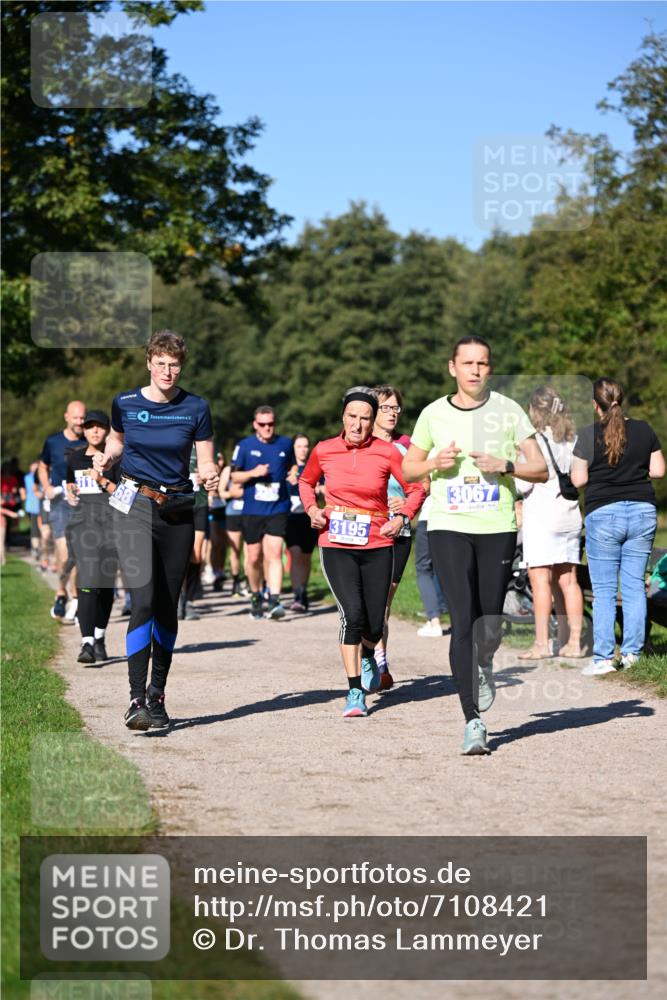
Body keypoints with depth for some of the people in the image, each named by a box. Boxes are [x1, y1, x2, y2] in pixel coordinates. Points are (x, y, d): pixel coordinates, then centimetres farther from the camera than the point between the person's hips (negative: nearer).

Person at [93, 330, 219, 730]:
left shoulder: (196, 408, 1)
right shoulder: (125, 403, 1)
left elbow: (206, 462, 4)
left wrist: (210, 474, -18)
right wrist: (106, 458, -1)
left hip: (178, 510, 2)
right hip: (135, 505, -2)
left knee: (168, 607, 6)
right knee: (144, 600, -16)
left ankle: (157, 696, 20)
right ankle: (136, 700, -17)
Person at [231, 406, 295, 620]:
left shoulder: (285, 444, 6)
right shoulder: (245, 446, 2)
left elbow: (292, 466, 23)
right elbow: (234, 476, 5)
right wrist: (253, 473, -13)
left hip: (278, 508, -1)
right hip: (252, 510, 1)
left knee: (274, 554, -13)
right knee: (254, 558, 7)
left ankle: (274, 601, -17)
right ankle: (256, 597, 28)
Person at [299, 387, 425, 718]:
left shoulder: (386, 452, -4)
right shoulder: (324, 450, 0)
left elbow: (416, 488, 6)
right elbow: (306, 481, 20)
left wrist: (402, 518, -8)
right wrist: (311, 508, 2)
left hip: (377, 546, 0)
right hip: (336, 545, 0)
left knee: (374, 624, 4)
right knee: (352, 613, -17)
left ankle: (367, 655, 42)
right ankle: (355, 691, -8)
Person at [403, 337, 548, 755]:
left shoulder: (508, 410, 3)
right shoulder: (434, 414, 5)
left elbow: (541, 470, 4)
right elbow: (407, 470, 15)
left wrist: (505, 465, -14)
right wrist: (435, 463, -6)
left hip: (498, 528, 1)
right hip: (449, 528, -1)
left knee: (489, 620, 7)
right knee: (462, 621, -10)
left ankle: (484, 665, 44)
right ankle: (473, 722, -11)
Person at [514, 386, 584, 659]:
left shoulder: (535, 440, -10)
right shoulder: (573, 440, 9)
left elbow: (524, 484, -12)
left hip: (541, 516, -7)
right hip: (569, 514, 7)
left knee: (539, 578, -6)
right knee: (567, 580, 9)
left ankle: (541, 643, -8)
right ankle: (573, 641, 9)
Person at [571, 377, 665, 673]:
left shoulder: (589, 435, -6)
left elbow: (578, 479, -5)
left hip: (603, 515, -3)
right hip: (642, 512, 3)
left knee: (604, 590, 0)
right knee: (635, 585, 9)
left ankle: (603, 658, -2)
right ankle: (632, 654, 9)